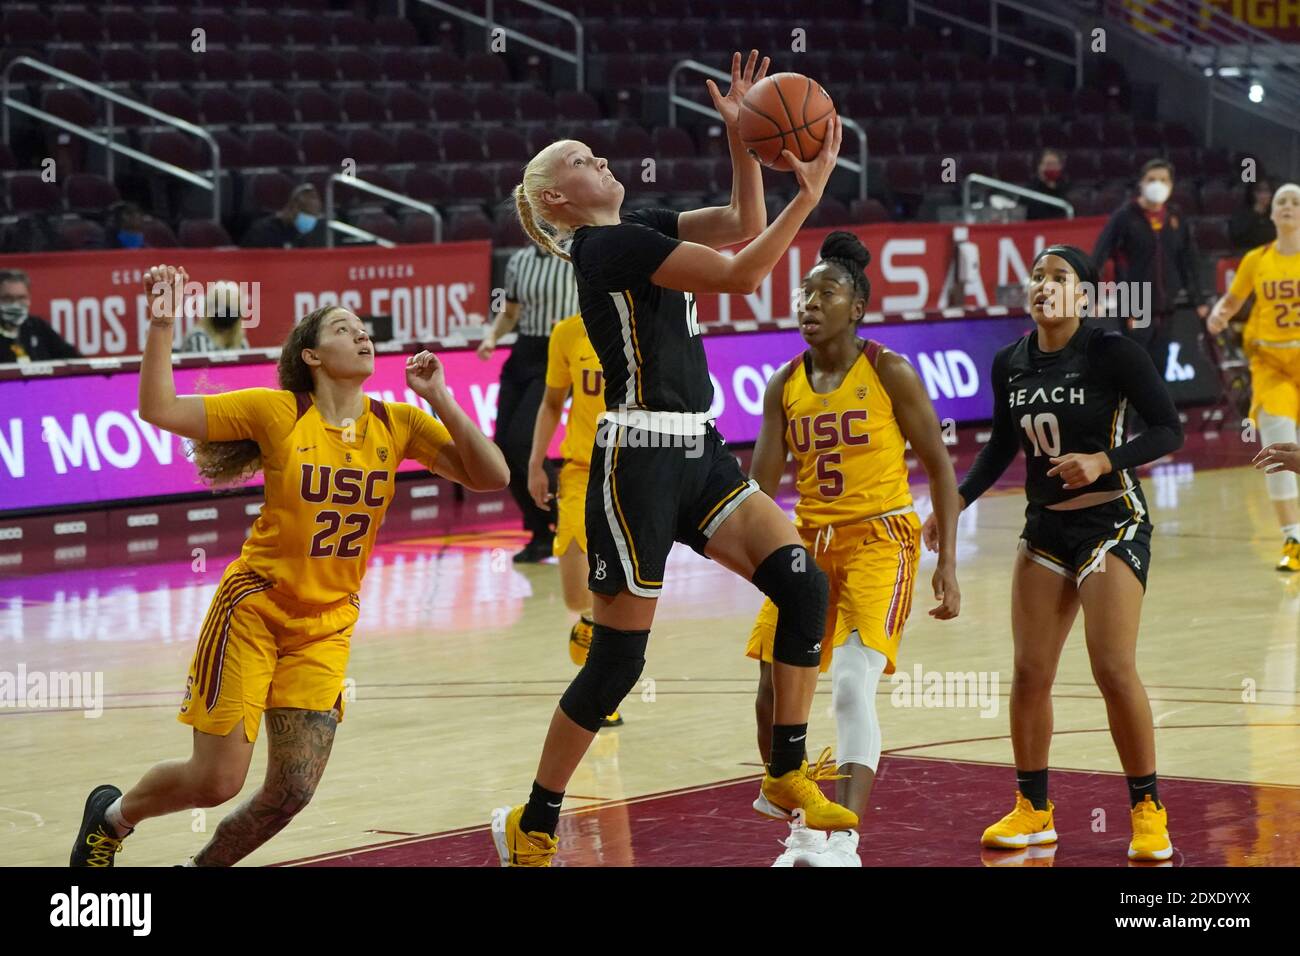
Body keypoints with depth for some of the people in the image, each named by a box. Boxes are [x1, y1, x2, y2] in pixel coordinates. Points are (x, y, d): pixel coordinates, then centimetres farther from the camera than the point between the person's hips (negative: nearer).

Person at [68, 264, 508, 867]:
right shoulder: (277, 411, -9)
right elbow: (160, 411, -12)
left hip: (326, 628, 4)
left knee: (291, 792, -3)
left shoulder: (398, 425, 0)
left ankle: (203, 866, 25)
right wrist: (162, 326, -22)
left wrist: (439, 401, -14)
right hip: (254, 608, -4)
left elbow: (490, 476, -6)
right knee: (216, 781, -6)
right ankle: (113, 815, 25)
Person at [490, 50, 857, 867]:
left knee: (802, 584, -4)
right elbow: (741, 274, -18)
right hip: (639, 461, -9)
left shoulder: (639, 230, 15)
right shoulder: (610, 246, -12)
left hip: (699, 454, 9)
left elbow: (743, 226, 11)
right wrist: (810, 193, -16)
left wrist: (741, 137, 2)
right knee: (617, 661, -3)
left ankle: (788, 774, 6)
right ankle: (531, 827, 11)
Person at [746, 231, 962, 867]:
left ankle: (842, 843, -26)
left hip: (879, 539, -5)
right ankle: (800, 829, 22)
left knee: (853, 684, -21)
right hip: (809, 540, 5)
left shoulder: (890, 373, -8)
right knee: (775, 690, 1)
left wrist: (947, 563, -10)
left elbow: (940, 466, -5)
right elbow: (761, 485, 2)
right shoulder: (784, 386, 4)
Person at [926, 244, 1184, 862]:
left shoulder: (1111, 352, -12)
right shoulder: (1010, 364, 3)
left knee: (1113, 669, -14)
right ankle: (1033, 810, 18)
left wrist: (1104, 461, -26)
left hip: (1111, 525, -5)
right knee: (1030, 671, 3)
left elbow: (1169, 431, -12)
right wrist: (956, 501, 7)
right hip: (1045, 528, 5)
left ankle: (1148, 811, -1)